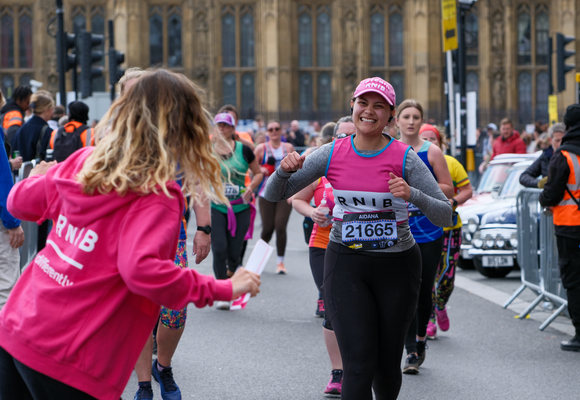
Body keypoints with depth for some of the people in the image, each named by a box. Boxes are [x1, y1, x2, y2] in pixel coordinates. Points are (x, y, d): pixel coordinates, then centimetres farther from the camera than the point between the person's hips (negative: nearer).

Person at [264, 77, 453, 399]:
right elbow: (274, 196, 3)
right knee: (359, 363, -13)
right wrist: (285, 170, -19)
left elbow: (445, 216, -10)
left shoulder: (405, 158, -7)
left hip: (397, 266, 0)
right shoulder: (333, 154, -2)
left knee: (388, 364, 9)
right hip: (346, 266, 0)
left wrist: (413, 195, -28)